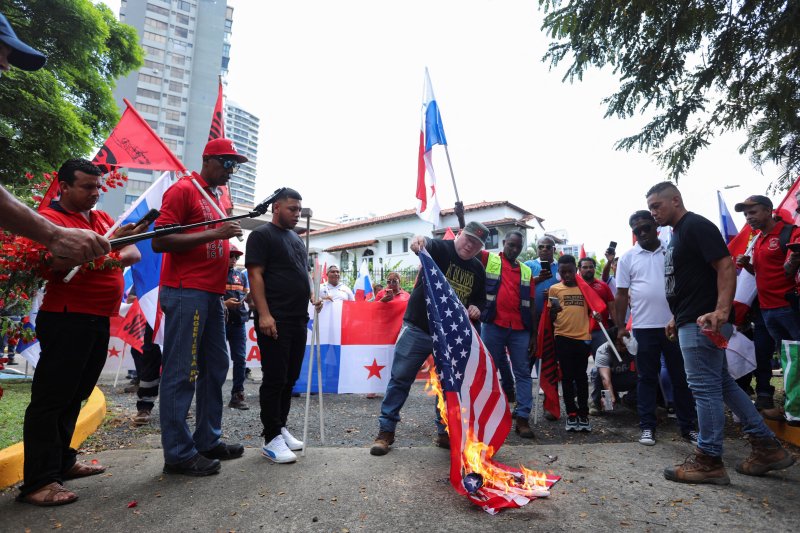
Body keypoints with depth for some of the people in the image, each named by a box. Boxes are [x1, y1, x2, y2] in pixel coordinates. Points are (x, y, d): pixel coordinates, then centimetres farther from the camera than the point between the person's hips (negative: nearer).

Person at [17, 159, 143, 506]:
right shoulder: (49, 217, -5)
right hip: (66, 320, -8)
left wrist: (114, 257, -12)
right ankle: (37, 482, 4)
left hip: (99, 320, 8)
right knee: (51, 398, -3)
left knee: (75, 395, 16)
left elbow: (134, 253, 8)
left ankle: (62, 462, 29)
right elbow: (58, 261, -21)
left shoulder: (103, 219, 17)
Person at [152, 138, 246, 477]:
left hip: (212, 294, 9)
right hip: (186, 293, -9)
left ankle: (208, 440, 23)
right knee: (181, 373, -3)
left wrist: (226, 249, 8)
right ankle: (178, 454, 6)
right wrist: (215, 234, -19)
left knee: (215, 368, 12)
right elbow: (160, 242, -14)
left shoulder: (216, 198, 20)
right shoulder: (182, 190, -5)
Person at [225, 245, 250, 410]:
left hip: (238, 321, 4)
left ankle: (237, 395, 9)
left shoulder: (241, 275, 16)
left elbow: (247, 294, 16)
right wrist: (224, 303, -18)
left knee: (240, 358, 2)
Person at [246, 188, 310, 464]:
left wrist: (312, 296, 12)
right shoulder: (262, 235, -3)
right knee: (275, 379, -3)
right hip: (275, 320, -8)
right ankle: (271, 439, 7)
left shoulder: (297, 240, 21)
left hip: (298, 320, 8)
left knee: (290, 379, 12)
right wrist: (264, 314, -20)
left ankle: (281, 427, 25)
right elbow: (255, 275, -12)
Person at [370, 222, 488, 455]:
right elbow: (427, 245, -31)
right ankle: (386, 430, 13)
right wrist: (418, 241, -55)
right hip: (418, 329, -4)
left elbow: (480, 299, 18)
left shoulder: (478, 269, 8)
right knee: (400, 379, 0)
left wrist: (476, 308, -5)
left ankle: (444, 432, 27)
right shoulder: (440, 248, -8)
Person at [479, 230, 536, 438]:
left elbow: (530, 304, 12)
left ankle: (522, 418, 5)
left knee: (523, 372, 0)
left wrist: (533, 334, 8)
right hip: (493, 326, -2)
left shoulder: (526, 270, 13)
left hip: (520, 329, 3)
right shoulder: (489, 260, 6)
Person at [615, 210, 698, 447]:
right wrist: (620, 326, -2)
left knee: (681, 377, 9)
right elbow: (622, 294, 3)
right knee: (647, 378, 7)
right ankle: (647, 426, 15)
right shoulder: (628, 257, 3)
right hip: (644, 327, -1)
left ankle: (688, 426, 21)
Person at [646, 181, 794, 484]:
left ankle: (708, 461, 8)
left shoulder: (697, 226, -11)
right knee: (722, 384, 16)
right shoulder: (677, 234, 18)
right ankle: (766, 447, 26)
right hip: (691, 321, 10)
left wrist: (721, 311, -30)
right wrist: (677, 317, 23)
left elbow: (726, 266, -19)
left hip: (702, 323, -10)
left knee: (704, 388, -3)